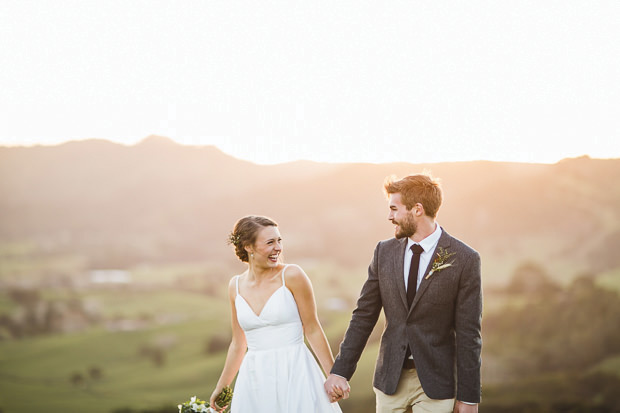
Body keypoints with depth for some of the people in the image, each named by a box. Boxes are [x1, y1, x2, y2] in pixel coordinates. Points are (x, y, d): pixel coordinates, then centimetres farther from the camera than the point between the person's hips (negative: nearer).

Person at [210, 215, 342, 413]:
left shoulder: (292, 276, -5)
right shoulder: (236, 286, 6)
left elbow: (312, 330, -2)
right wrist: (221, 386, 24)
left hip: (294, 373, -4)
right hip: (255, 380, 4)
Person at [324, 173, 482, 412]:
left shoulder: (465, 260, -8)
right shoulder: (384, 252, 4)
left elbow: (468, 334, -7)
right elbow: (364, 316, 7)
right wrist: (340, 371, 2)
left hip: (436, 383, -3)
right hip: (390, 379, 4)